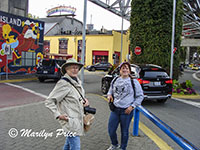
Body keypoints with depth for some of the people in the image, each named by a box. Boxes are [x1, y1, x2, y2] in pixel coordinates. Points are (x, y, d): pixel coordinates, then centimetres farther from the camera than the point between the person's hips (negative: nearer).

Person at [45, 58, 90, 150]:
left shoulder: (78, 82, 9)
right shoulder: (63, 83, -16)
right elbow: (49, 101, -16)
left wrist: (84, 100, 6)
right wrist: (58, 115, -20)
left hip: (78, 120, 9)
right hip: (70, 121, -8)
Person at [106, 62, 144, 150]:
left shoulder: (134, 82, -4)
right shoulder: (115, 80, 6)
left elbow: (140, 96, 0)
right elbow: (111, 90, 21)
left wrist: (132, 106, -10)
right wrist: (109, 95, -3)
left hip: (126, 111, -3)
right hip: (115, 109, 4)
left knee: (124, 132, 10)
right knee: (111, 130, 9)